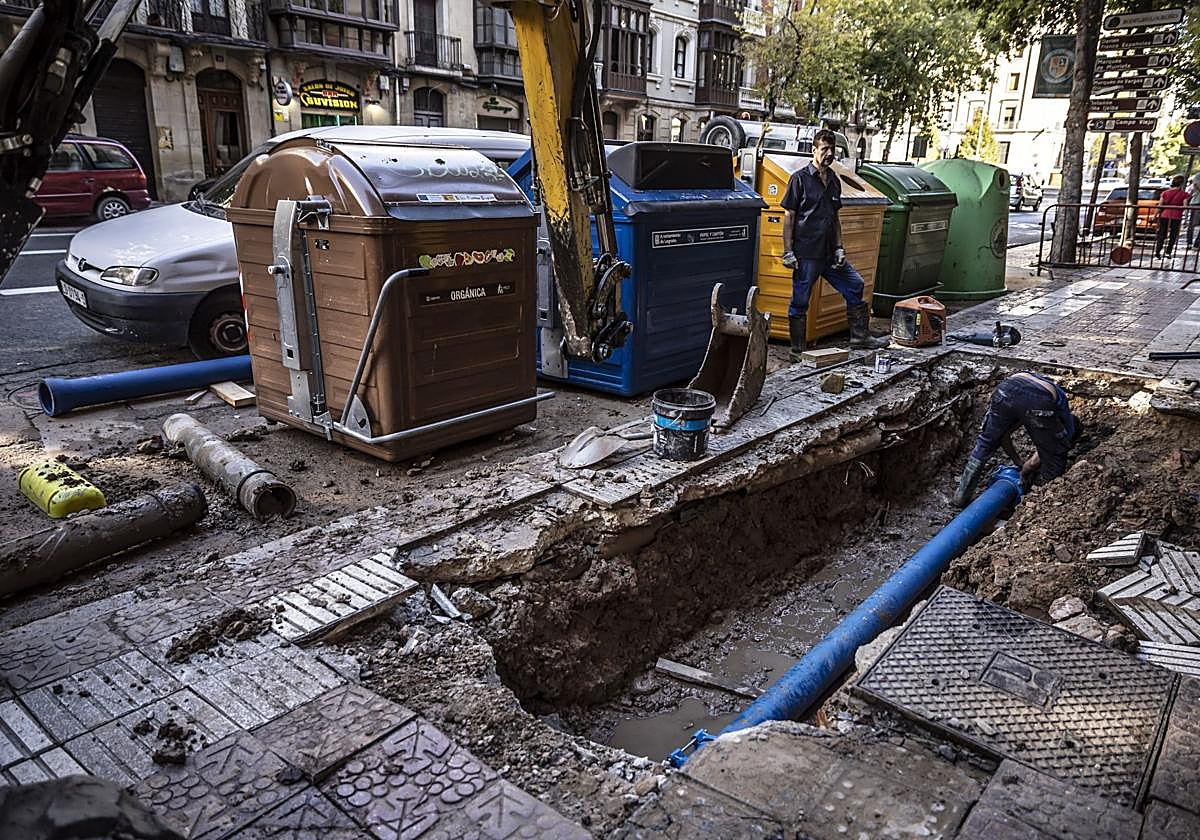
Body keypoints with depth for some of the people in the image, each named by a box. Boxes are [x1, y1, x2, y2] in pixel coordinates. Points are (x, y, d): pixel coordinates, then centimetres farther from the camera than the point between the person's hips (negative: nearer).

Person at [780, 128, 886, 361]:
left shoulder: (834, 181, 14)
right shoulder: (800, 179, -5)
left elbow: (835, 218, 19)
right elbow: (788, 217, -7)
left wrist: (839, 248, 9)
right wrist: (788, 252, -13)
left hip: (829, 253, 7)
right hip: (806, 254, -7)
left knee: (855, 286, 8)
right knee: (799, 302, 0)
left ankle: (860, 336, 20)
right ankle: (797, 350, 10)